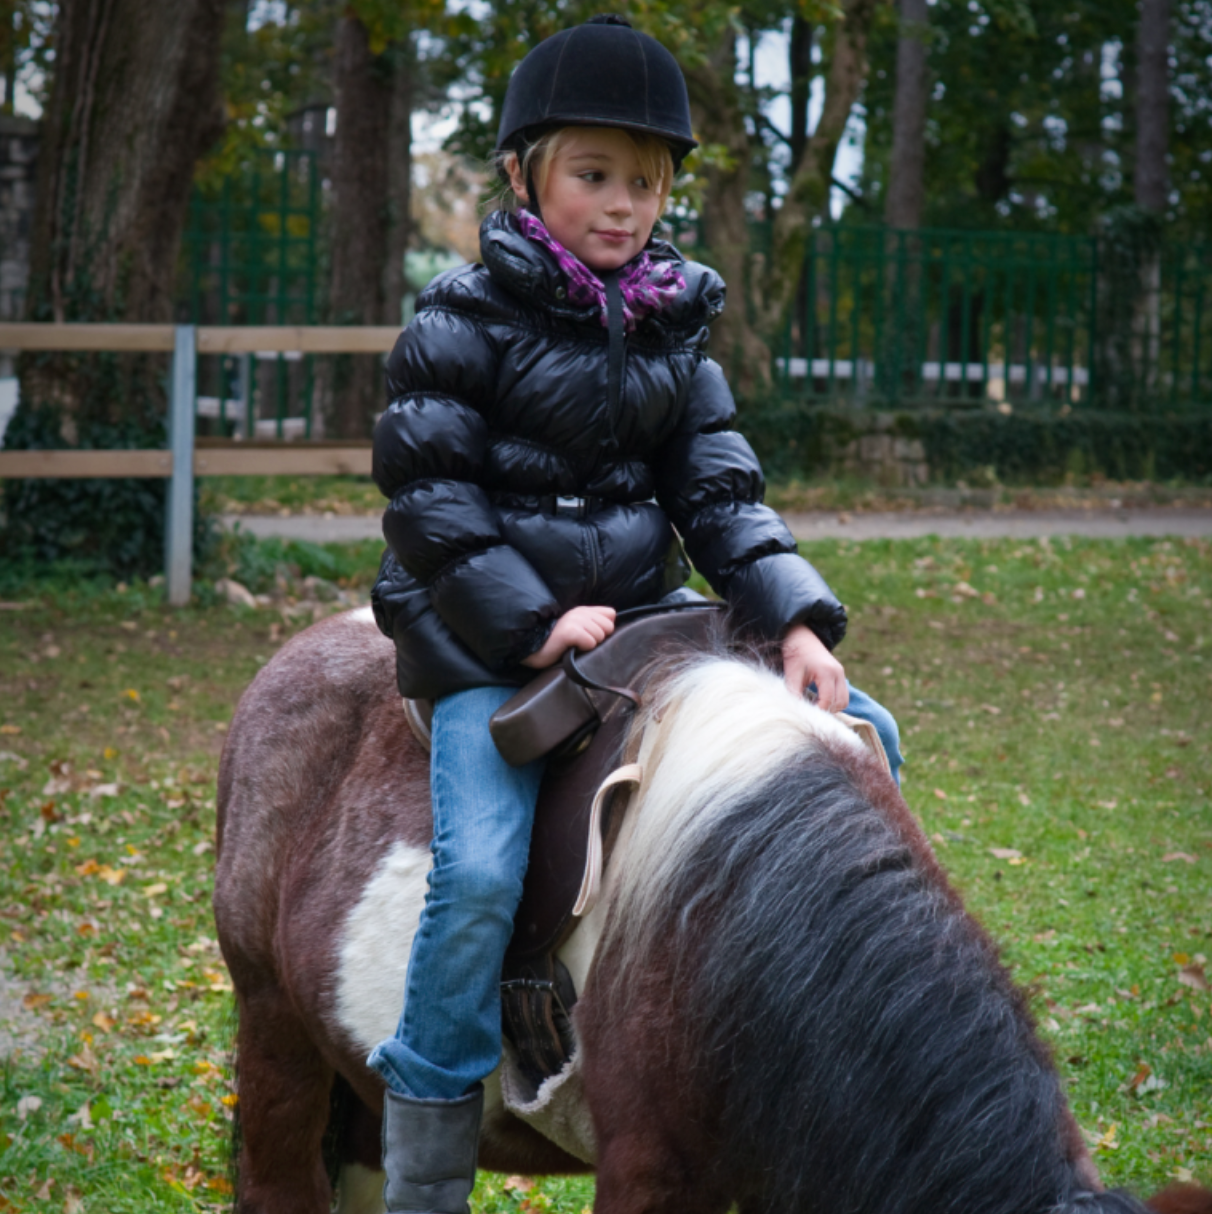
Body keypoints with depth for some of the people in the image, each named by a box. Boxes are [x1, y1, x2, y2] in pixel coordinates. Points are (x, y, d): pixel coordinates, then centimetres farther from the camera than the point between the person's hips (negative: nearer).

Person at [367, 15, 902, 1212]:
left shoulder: (673, 329, 9)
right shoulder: (466, 318, -7)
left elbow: (716, 492, 8)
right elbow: (428, 497, -10)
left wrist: (795, 621, -7)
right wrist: (532, 623, -17)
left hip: (639, 619, 6)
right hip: (489, 639, -6)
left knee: (860, 735, 0)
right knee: (481, 868, -25)